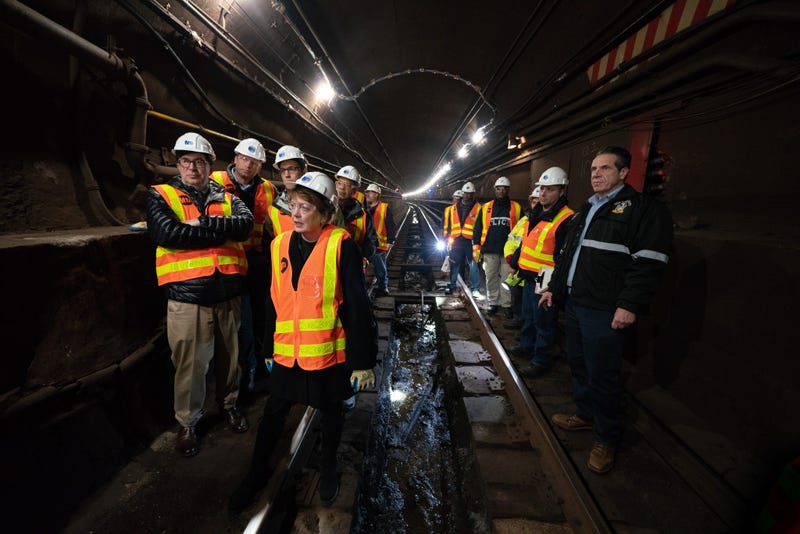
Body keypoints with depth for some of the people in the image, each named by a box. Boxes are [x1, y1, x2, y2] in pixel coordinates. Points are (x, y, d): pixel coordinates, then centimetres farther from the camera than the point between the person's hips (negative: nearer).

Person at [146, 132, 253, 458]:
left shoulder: (226, 198, 10)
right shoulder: (161, 195, 2)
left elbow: (245, 223, -10)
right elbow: (167, 233, -18)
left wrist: (202, 224, -19)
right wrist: (222, 231, -13)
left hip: (228, 294, 3)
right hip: (187, 297, -3)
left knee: (229, 356, 18)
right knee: (190, 364, 7)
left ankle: (229, 404, 42)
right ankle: (187, 423, 30)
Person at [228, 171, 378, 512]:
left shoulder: (341, 246, -14)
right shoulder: (280, 245, 1)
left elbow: (358, 307, -14)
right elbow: (273, 302, 8)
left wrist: (363, 360, -13)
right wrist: (268, 347, 12)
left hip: (328, 352, -3)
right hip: (286, 351, 4)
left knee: (330, 411, 18)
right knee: (274, 411, 17)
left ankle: (329, 468, 43)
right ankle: (257, 471, 41)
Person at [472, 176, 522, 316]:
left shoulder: (516, 208, 5)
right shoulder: (486, 208, 7)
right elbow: (478, 229, 8)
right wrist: (476, 248, 2)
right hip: (489, 251, 2)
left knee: (507, 279, 3)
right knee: (491, 278, 9)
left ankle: (507, 304, 15)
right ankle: (493, 302, 22)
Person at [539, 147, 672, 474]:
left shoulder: (644, 209, -7)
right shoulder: (586, 210, 18)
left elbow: (649, 262, -16)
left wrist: (630, 305, -21)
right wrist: (554, 287, 21)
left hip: (605, 311, -8)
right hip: (574, 303, 8)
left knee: (602, 374, 1)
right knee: (579, 364, 18)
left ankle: (607, 438, 18)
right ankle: (586, 414, 37)